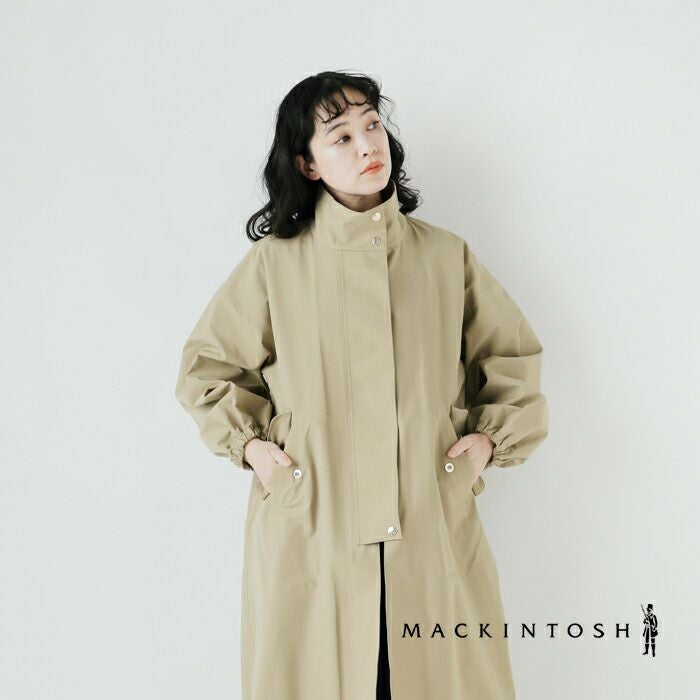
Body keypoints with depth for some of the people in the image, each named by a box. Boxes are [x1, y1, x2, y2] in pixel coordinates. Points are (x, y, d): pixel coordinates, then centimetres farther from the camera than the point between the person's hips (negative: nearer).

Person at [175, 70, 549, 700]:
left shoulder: (448, 257, 4)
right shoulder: (275, 262, 0)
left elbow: (515, 357, 16)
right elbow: (208, 363, 11)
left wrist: (491, 436, 4)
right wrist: (248, 441, 0)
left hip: (433, 525, 1)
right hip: (310, 531, -1)